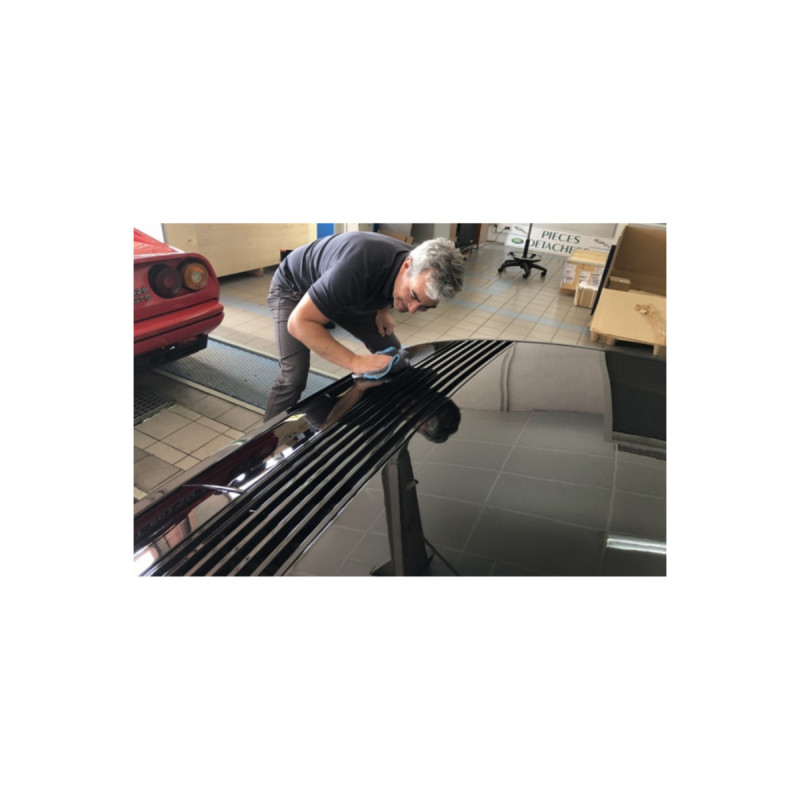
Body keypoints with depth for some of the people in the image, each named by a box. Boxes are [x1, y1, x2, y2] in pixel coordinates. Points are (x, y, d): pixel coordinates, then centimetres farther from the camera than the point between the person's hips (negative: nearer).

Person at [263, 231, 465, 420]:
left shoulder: (416, 275, -20)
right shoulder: (359, 268, -44)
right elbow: (299, 322, -38)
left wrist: (383, 311, -9)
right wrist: (354, 361, -43)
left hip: (345, 292, 6)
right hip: (293, 288, -6)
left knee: (391, 353, 0)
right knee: (293, 378, -22)